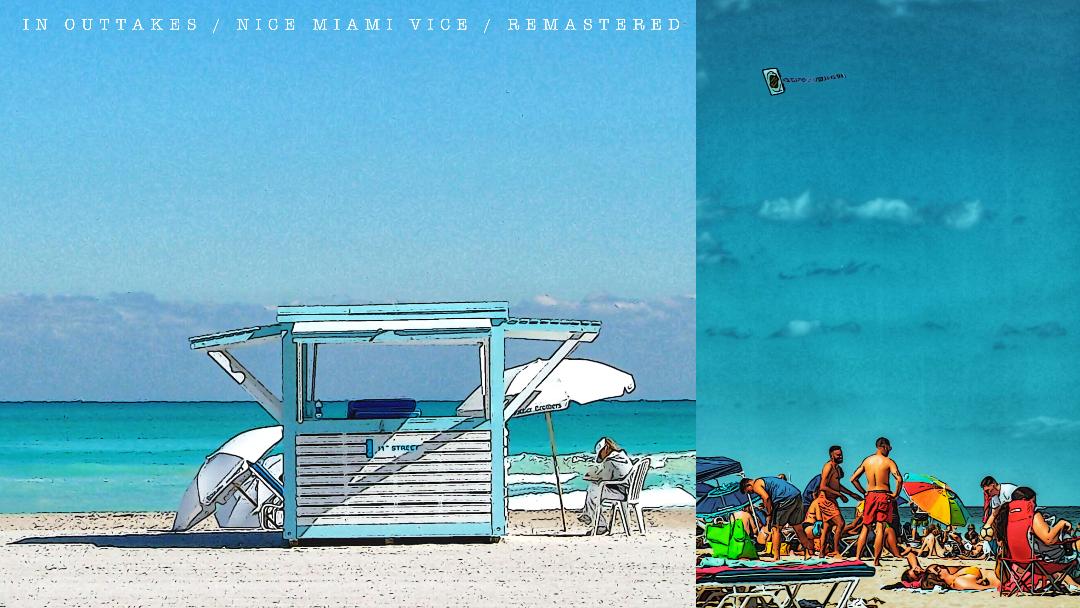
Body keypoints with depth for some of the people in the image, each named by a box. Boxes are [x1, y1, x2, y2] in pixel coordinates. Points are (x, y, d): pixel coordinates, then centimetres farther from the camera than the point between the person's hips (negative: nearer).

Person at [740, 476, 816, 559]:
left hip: (785, 499, -9)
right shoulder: (765, 480, 31)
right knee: (798, 528, 17)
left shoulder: (756, 485, 4)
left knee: (775, 528, -1)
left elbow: (766, 498, -12)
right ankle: (808, 553, 22)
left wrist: (768, 515, -3)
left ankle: (776, 557, -3)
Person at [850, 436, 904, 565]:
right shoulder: (888, 461, -7)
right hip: (884, 496, -4)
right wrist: (896, 494, -7)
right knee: (880, 528, -3)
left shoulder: (866, 461, 7)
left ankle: (857, 557, 7)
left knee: (865, 527, 11)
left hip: (870, 496, 4)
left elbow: (853, 479, 9)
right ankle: (876, 560, -6)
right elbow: (899, 479, -20)